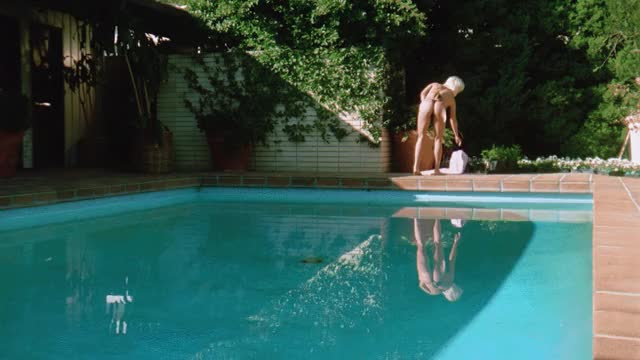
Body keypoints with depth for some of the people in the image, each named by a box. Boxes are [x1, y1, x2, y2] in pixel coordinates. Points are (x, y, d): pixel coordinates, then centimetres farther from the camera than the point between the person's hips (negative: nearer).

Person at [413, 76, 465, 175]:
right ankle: (436, 169, 11)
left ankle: (416, 167, -5)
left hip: (427, 103, 0)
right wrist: (456, 135, 44)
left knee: (421, 137, 9)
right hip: (440, 106, 0)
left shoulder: (434, 85, 39)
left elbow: (422, 94, 19)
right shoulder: (452, 98, 35)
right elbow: (453, 119, 36)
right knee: (438, 138, 17)